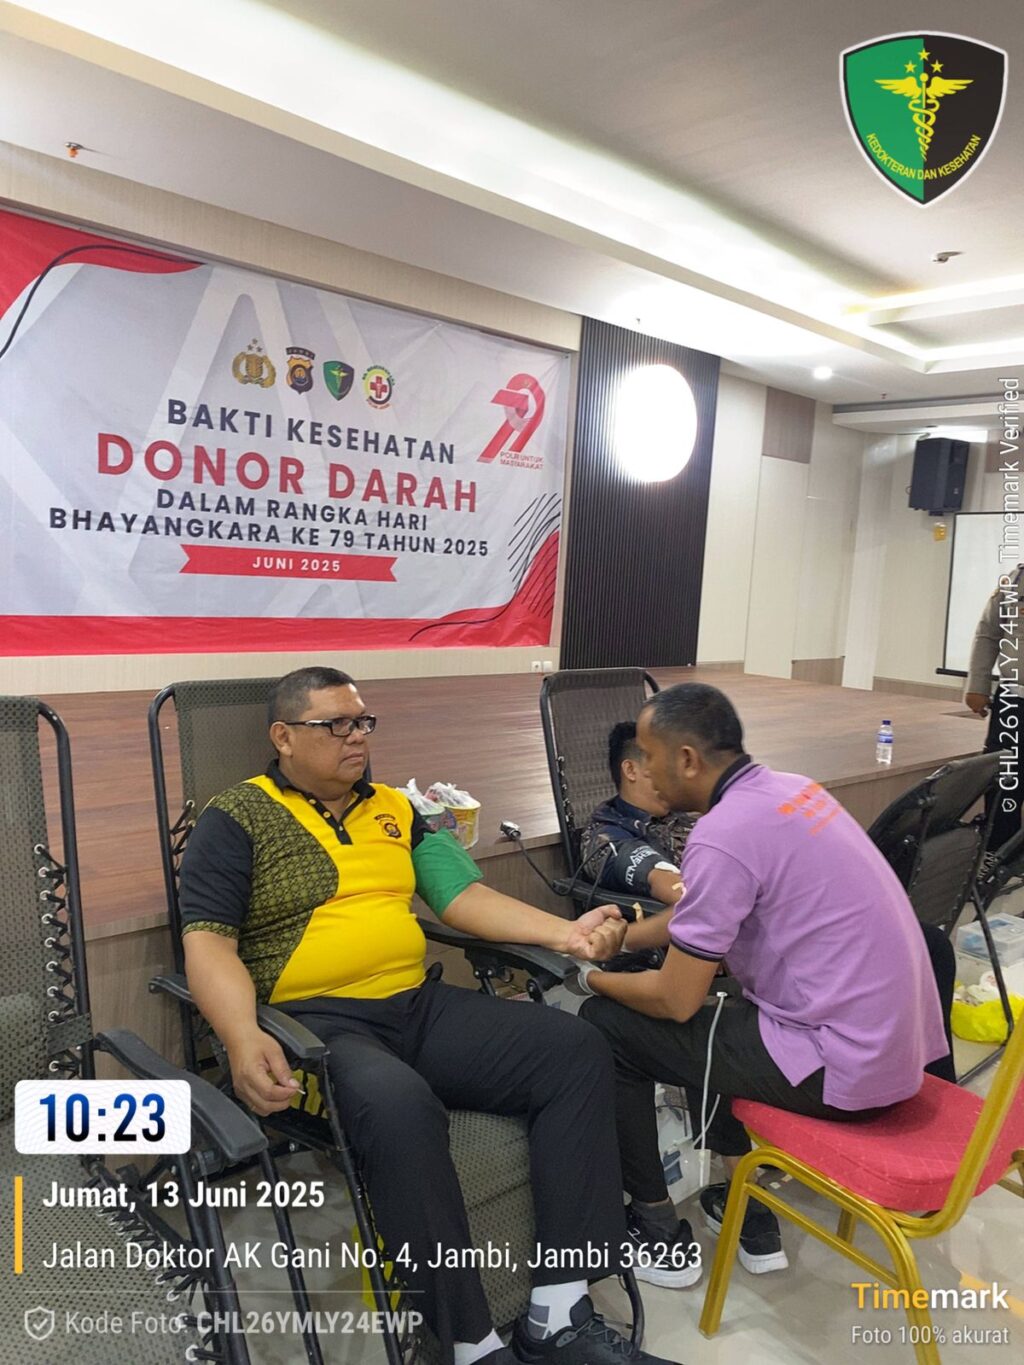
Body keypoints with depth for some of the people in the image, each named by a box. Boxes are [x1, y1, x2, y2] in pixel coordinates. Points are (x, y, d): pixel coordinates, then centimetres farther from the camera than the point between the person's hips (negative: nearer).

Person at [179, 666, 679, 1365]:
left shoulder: (394, 807, 16)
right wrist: (243, 1038, -29)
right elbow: (209, 943, -9)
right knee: (400, 1105, -37)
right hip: (315, 1020, -6)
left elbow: (463, 896, 10)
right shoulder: (236, 820, 1)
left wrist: (564, 931, -6)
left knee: (578, 1050, -10)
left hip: (423, 1005, 6)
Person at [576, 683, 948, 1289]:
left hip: (844, 1067, -9)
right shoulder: (788, 789, 4)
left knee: (606, 1026, 2)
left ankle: (657, 1231, 18)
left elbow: (676, 1001, -14)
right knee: (709, 1016, 28)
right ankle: (751, 1215, 30)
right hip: (900, 1041, 9)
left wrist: (596, 979, 4)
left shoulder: (722, 835, -22)